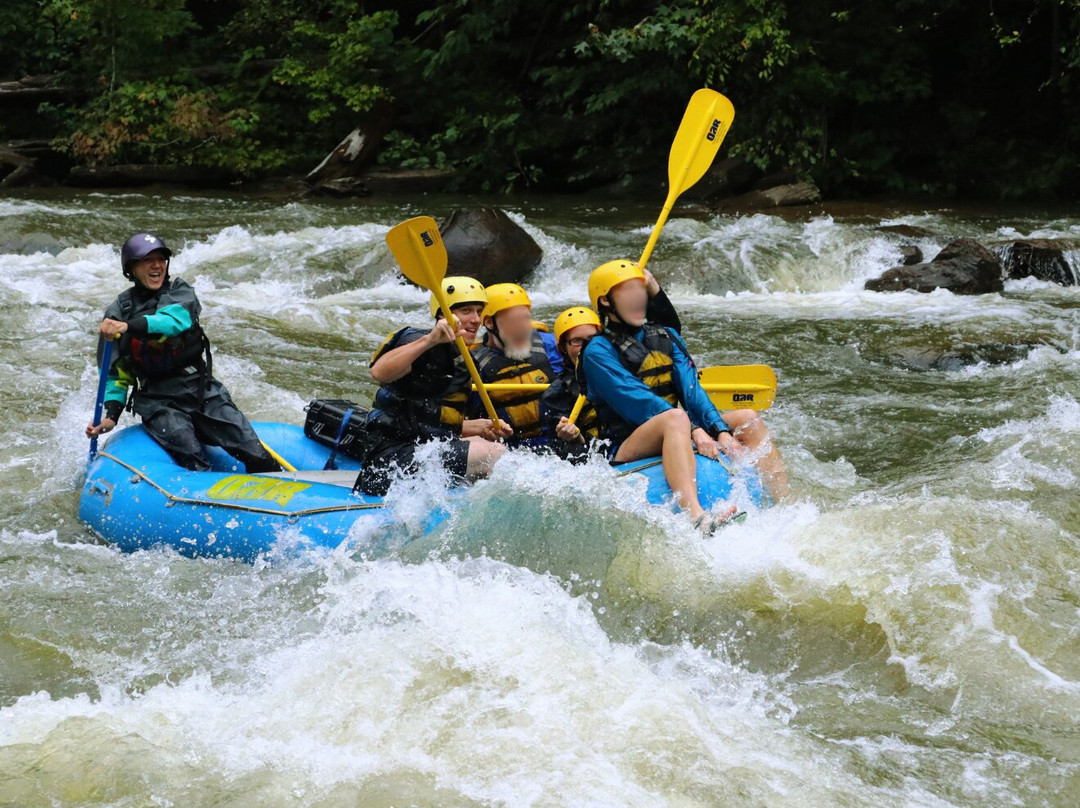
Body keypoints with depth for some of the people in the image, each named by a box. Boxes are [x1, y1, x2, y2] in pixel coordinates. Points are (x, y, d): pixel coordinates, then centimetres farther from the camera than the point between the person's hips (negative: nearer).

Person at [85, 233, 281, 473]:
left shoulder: (180, 292, 7)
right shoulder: (119, 313, 6)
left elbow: (177, 320, -18)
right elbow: (116, 373, 9)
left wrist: (130, 327, -34)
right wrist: (111, 414, -8)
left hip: (204, 391, 2)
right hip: (158, 403, -2)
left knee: (258, 457, -12)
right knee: (195, 466, -26)